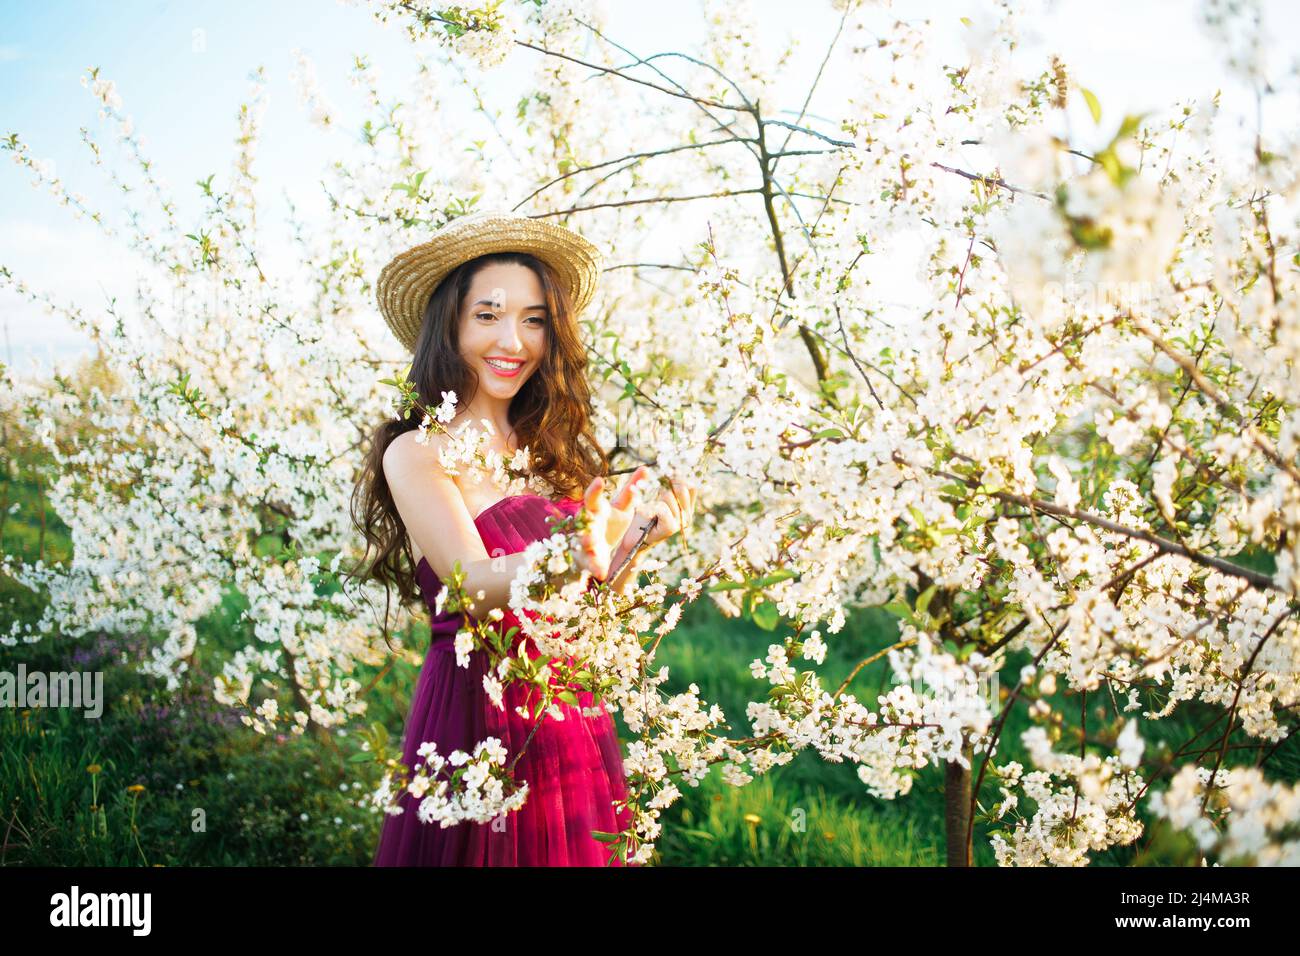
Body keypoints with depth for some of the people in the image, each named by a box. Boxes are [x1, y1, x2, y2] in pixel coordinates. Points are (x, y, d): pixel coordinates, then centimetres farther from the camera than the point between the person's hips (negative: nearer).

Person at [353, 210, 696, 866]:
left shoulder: (559, 452, 8)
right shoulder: (417, 453, -8)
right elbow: (476, 585, -22)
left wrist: (626, 540, -20)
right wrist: (573, 552, -41)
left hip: (575, 726, 5)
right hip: (475, 715, -5)